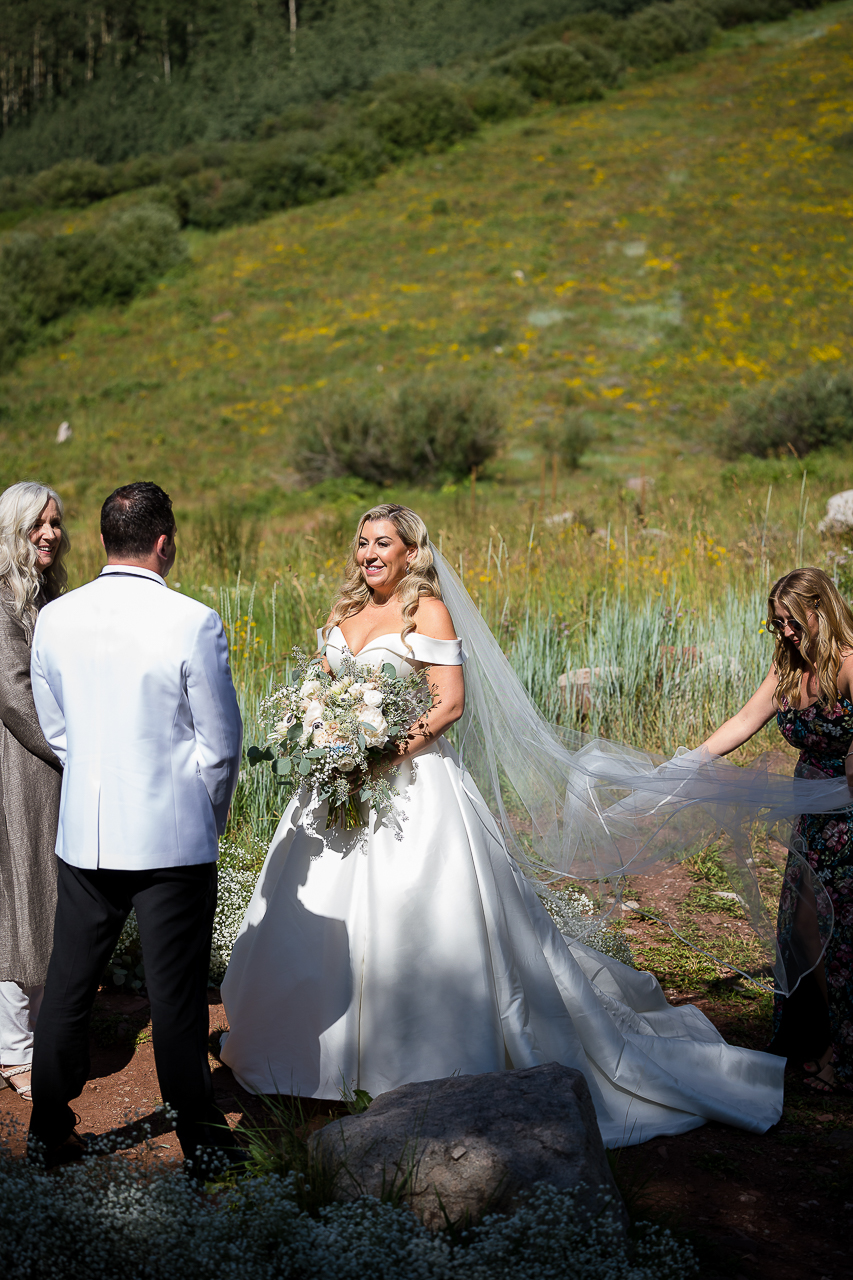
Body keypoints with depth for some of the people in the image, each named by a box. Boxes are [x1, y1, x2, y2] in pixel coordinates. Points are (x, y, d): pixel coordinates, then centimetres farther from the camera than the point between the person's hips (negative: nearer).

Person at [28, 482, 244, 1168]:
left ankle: (50, 1132, 25)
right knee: (177, 993, 7)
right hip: (174, 837, -4)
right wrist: (211, 815, 9)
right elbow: (221, 740, -8)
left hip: (83, 834, 4)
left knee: (68, 985, 15)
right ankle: (198, 1135, 19)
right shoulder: (193, 621, -14)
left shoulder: (54, 618, -1)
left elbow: (56, 730, 10)